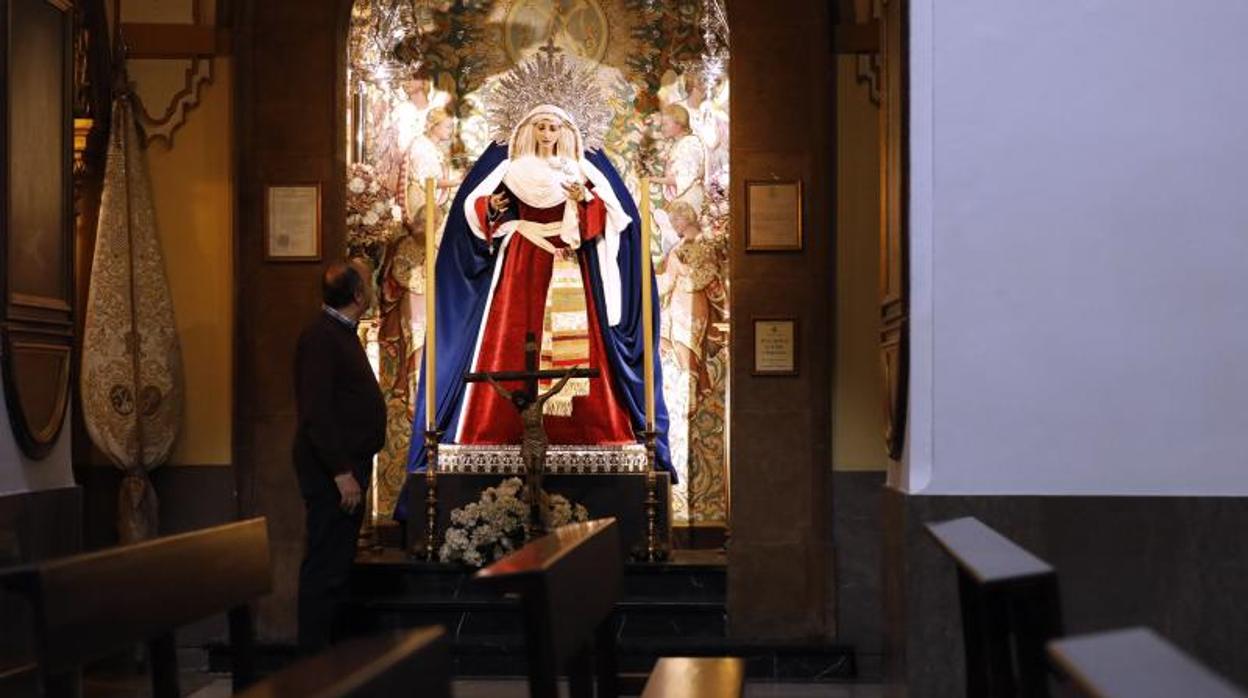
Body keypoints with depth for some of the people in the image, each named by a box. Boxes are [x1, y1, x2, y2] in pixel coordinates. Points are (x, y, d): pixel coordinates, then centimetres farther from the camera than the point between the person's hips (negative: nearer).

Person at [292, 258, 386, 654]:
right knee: (326, 564, -7)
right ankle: (314, 655, -2)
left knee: (336, 561, 14)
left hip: (347, 466, 10)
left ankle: (324, 647, 21)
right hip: (331, 471, -10)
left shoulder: (341, 334, 16)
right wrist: (342, 472, -23)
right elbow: (315, 411, -22)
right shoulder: (321, 337, -16)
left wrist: (353, 468, 18)